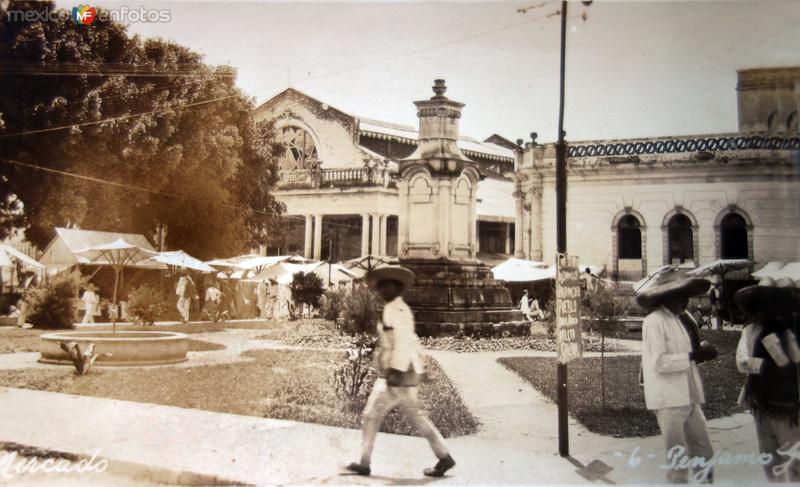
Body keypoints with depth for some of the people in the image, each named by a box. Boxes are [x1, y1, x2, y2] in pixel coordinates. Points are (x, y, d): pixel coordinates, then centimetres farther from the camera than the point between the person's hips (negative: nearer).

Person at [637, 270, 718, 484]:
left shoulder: (684, 319, 12)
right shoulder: (654, 321, -13)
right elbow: (658, 363, -20)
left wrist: (702, 352, -1)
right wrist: (693, 356, -18)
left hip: (688, 397, 8)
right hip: (669, 399, -7)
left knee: (703, 453, 13)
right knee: (677, 457, 1)